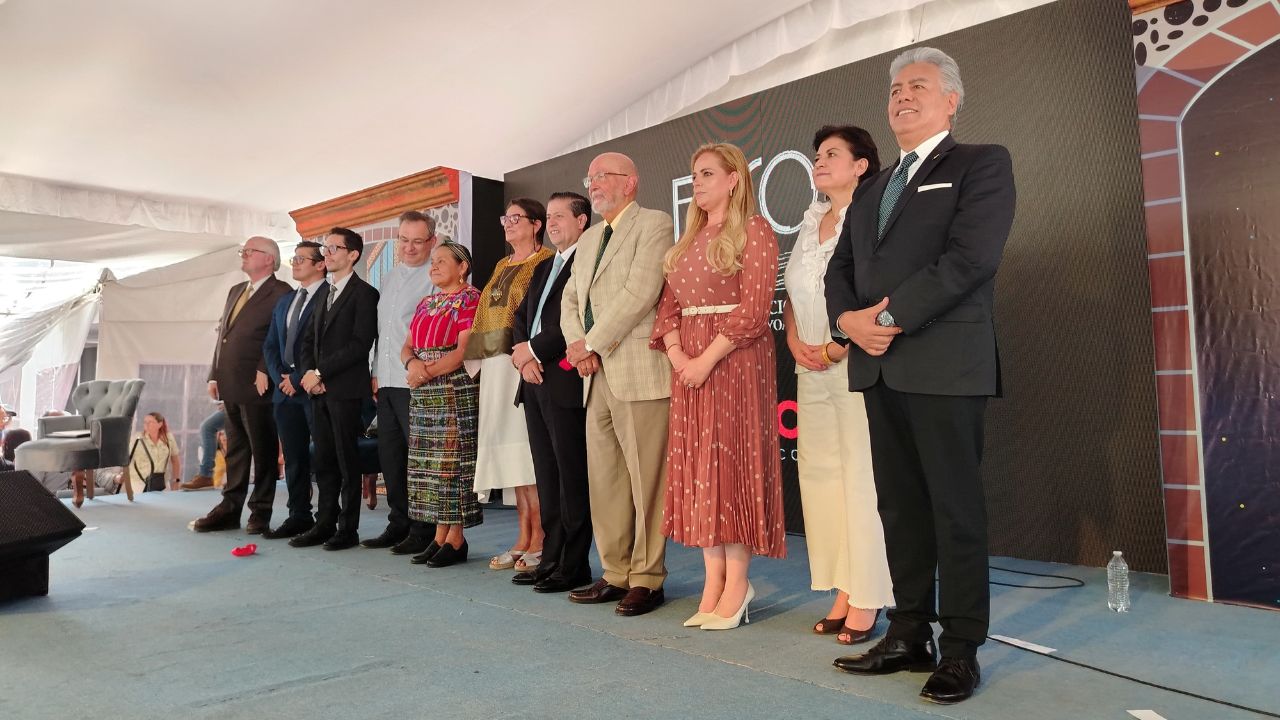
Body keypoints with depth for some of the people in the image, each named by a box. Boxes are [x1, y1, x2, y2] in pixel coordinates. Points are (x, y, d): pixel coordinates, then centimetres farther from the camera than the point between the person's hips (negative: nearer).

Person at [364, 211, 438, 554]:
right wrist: (376, 372, 15)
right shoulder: (387, 278, 20)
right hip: (387, 382, 8)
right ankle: (398, 524, 24)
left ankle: (423, 530, 7)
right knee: (390, 455, 12)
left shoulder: (435, 278, -5)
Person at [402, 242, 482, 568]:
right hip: (424, 395, 8)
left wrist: (428, 371, -15)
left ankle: (456, 538, 2)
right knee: (430, 463, 7)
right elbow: (407, 347, 15)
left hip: (455, 391, -8)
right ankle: (439, 535, 15)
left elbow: (464, 350, -14)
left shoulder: (471, 299, -4)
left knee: (453, 461, -6)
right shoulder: (426, 303, 20)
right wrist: (413, 364, -7)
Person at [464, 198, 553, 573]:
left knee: (530, 447, -7)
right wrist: (477, 352, 13)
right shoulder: (502, 266, 22)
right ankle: (523, 539, 14)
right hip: (496, 367, 8)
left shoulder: (545, 263, -3)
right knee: (512, 449, 8)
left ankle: (539, 541, 0)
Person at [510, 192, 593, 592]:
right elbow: (521, 317, 20)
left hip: (566, 382, -9)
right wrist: (523, 357, 1)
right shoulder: (543, 268, 23)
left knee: (572, 477, -3)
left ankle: (574, 567, 5)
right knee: (547, 476, 12)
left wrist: (534, 349, -11)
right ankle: (551, 559, 20)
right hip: (535, 383, 9)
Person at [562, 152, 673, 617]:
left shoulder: (654, 224, -3)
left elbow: (640, 292, -15)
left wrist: (590, 343, -11)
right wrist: (576, 345, -1)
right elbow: (570, 298, 19)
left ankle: (647, 579, 8)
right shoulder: (589, 238, 22)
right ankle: (615, 574, 21)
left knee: (645, 481, -3)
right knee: (603, 481, 10)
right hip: (598, 377, 8)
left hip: (639, 373, -8)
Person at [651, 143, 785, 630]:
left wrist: (707, 359, -17)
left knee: (730, 462, -6)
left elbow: (754, 308, -13)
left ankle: (736, 585, 4)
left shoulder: (754, 231, -3)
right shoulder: (688, 241, 19)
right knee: (696, 468, 4)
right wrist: (677, 354, -5)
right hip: (688, 365, 7)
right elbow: (668, 305, 13)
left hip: (735, 359, -7)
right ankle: (714, 582, 11)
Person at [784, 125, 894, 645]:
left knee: (861, 477, -5)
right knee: (819, 475, 7)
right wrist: (795, 343, 3)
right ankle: (842, 593, 17)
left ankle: (867, 600, 5)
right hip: (812, 369, 7)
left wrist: (838, 348, -16)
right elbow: (791, 293, 19)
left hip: (858, 364, -7)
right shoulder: (810, 224, 18)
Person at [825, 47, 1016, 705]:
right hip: (878, 368, 7)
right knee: (899, 507, 10)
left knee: (956, 509, 0)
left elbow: (971, 256, -14)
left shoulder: (982, 164, 2)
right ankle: (909, 635, 21)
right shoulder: (870, 189, 22)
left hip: (945, 365, -6)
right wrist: (849, 318, -6)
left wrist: (891, 318, -15)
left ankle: (961, 650, 11)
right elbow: (840, 269, 15)